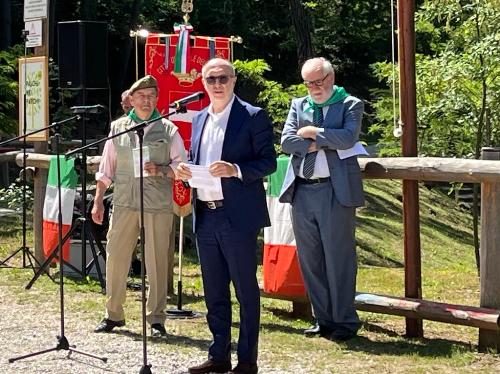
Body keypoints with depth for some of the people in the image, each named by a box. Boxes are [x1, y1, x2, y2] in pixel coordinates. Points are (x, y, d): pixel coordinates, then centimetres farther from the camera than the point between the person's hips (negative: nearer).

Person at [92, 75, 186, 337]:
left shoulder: (168, 129, 6)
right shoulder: (118, 127, 12)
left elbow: (180, 165, 4)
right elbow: (106, 168, 14)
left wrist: (160, 171, -14)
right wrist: (98, 201, 11)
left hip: (158, 204, -2)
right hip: (124, 202, 2)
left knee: (157, 261, -1)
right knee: (115, 257, 3)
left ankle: (156, 319, 7)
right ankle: (113, 314, 15)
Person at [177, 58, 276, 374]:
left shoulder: (253, 117, -4)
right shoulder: (199, 119, 15)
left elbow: (268, 162, -8)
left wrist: (236, 169, -23)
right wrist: (185, 171, 1)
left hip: (238, 217, -6)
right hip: (205, 216, 7)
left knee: (246, 289, 0)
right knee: (214, 292, 12)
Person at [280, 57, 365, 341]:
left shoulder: (350, 105, 4)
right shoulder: (298, 105, 15)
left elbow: (348, 137, -14)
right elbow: (286, 142, 1)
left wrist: (312, 132, -7)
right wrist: (324, 143, -8)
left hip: (336, 191, -5)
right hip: (302, 191, 5)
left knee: (338, 258, -2)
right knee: (310, 259, 9)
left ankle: (345, 321, 7)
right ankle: (323, 320, 19)